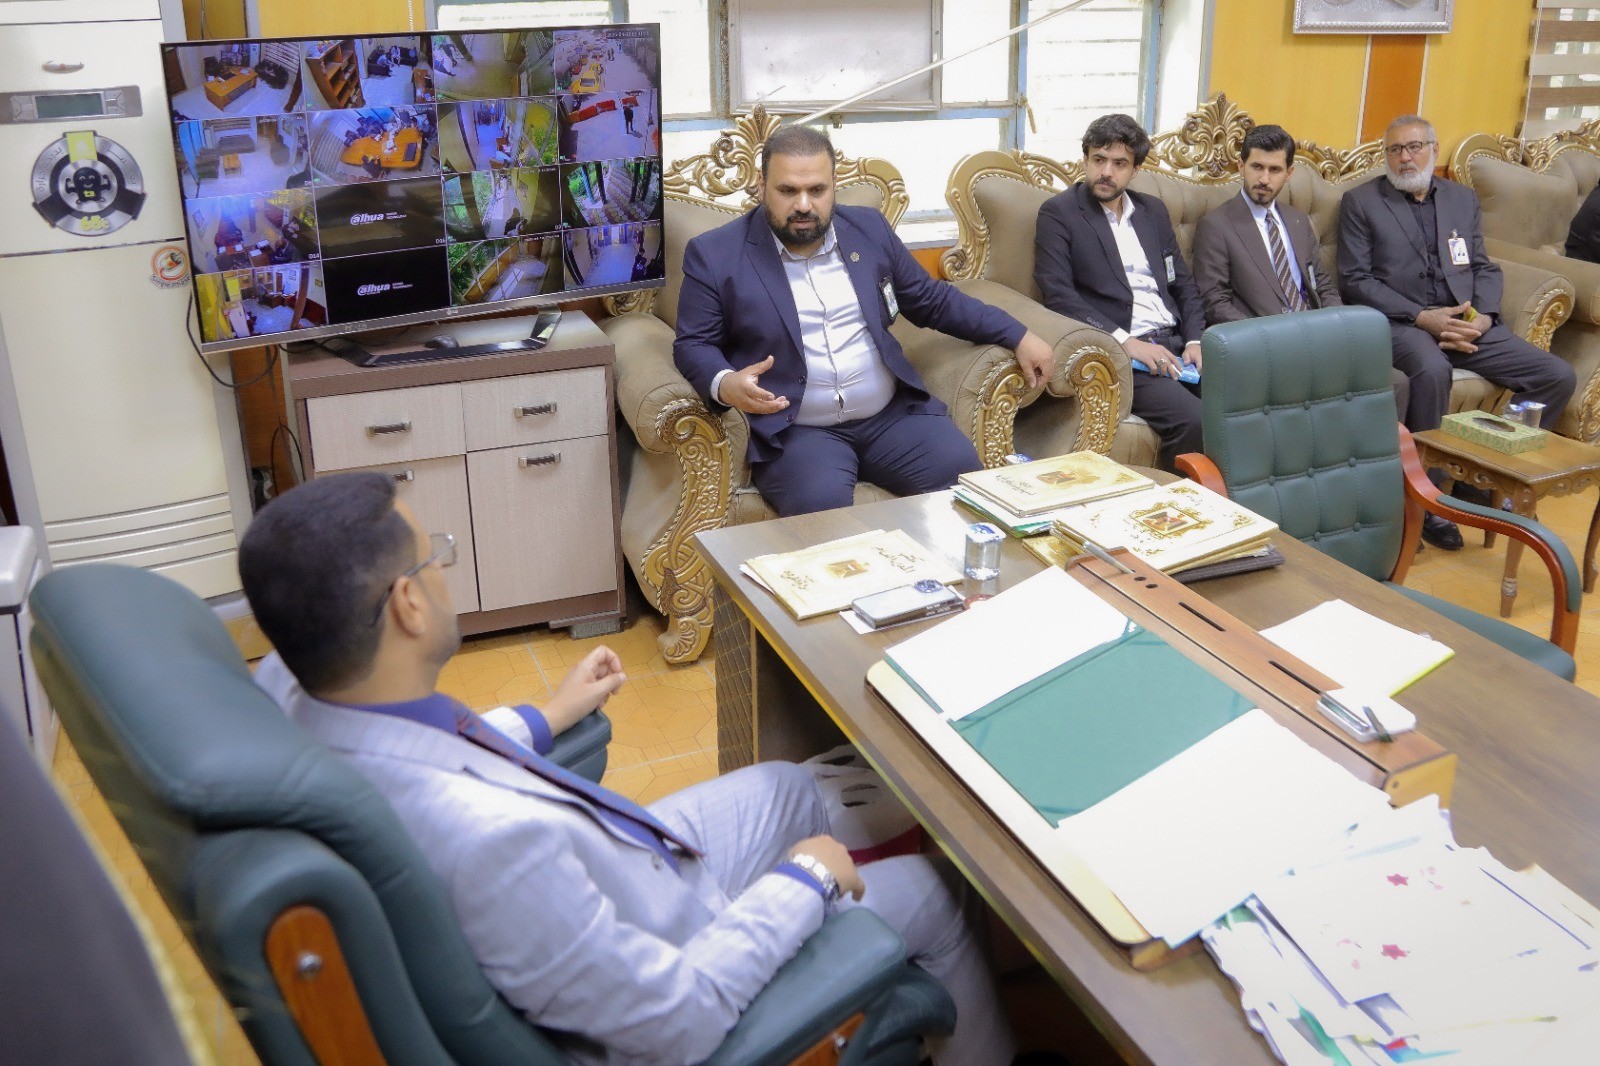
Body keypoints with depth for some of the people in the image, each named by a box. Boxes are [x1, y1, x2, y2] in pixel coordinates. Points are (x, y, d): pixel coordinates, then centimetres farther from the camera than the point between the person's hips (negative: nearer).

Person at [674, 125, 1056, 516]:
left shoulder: (868, 229, 10)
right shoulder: (715, 254, -2)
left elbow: (933, 300, 19)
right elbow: (692, 345, 1)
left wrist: (1018, 336, 13)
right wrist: (725, 384, -22)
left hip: (893, 415, 4)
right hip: (795, 430, -4)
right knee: (820, 507, -33)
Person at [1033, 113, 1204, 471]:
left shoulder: (1153, 210, 19)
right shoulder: (1057, 213, 1)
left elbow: (1183, 284, 20)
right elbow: (1059, 295, -10)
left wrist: (1195, 340, 1)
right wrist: (1126, 341, -19)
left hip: (1175, 343, 6)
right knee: (1192, 419, -29)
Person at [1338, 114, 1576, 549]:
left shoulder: (1463, 199, 20)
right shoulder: (1360, 202, 5)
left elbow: (1484, 267, 16)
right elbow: (1355, 279, -4)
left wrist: (1483, 317, -7)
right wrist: (1422, 317, -15)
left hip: (1468, 322, 5)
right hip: (1402, 323, -5)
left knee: (1558, 376, -12)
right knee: (1431, 371, -39)